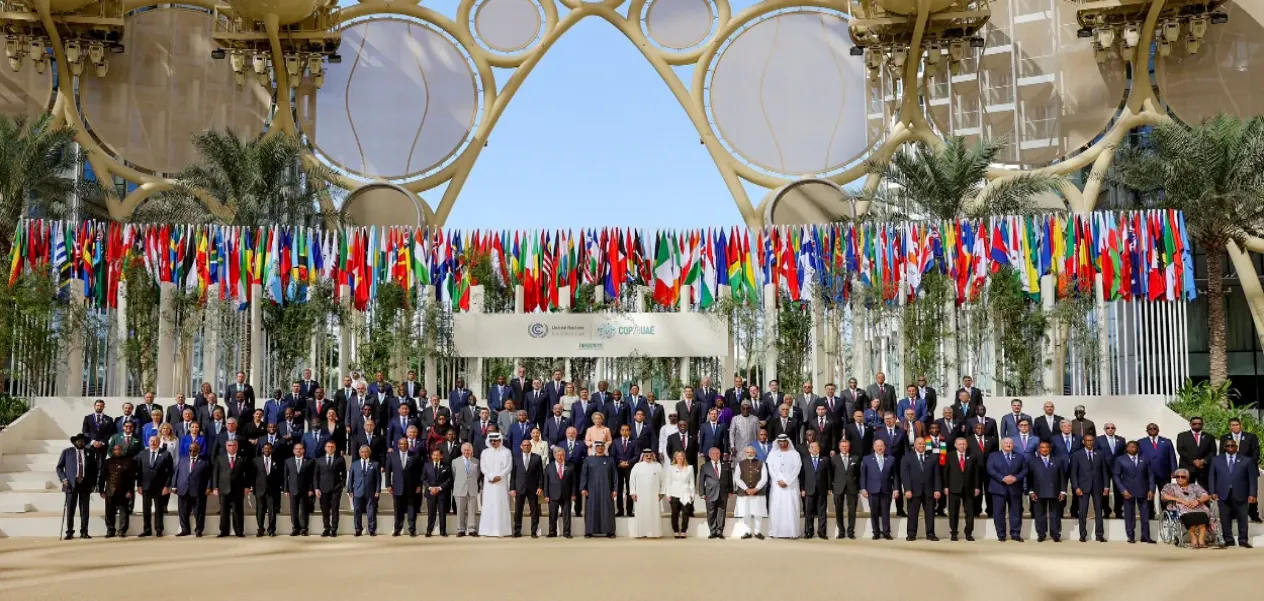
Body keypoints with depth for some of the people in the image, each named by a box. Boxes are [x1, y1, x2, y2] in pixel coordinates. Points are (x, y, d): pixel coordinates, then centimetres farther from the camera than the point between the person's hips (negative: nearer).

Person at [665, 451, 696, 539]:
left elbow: (691, 482, 10)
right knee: (675, 514, -2)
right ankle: (676, 532, 6)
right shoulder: (671, 468, 9)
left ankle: (683, 532, 1)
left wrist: (692, 494, 3)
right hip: (675, 494, 0)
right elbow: (668, 482, 8)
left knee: (685, 514, -6)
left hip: (685, 494, 0)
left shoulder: (689, 468, 10)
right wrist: (668, 495, 1)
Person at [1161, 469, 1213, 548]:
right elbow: (1164, 496, 4)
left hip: (1198, 509, 2)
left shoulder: (1194, 486, 28)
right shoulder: (1170, 486, 24)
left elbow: (1206, 496, 16)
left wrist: (1198, 501, -7)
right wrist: (1181, 501, -5)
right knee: (1191, 516, -38)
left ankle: (1201, 540, -38)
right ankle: (1193, 539, -28)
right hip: (1182, 510, -2)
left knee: (1202, 516, -36)